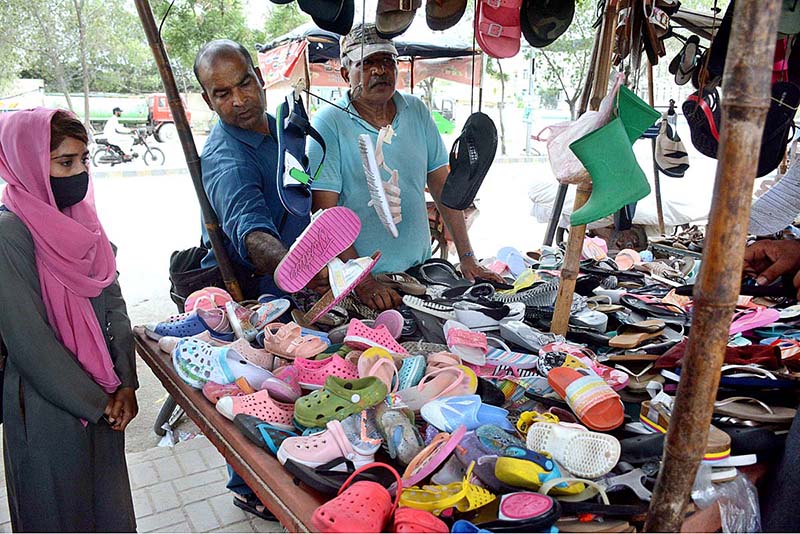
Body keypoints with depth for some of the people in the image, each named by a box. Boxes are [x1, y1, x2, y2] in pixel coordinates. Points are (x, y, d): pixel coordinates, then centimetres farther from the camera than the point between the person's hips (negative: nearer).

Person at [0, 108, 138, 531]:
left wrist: (125, 382, -5)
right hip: (50, 404, -6)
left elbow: (112, 300, 3)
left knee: (110, 498, 21)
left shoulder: (80, 218, 2)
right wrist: (95, 403, -13)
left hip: (104, 394, 6)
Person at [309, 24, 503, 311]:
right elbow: (325, 211, -12)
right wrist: (362, 281, -20)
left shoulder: (417, 111, 8)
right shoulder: (328, 123, -7)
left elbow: (443, 185, 8)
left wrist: (467, 257, 3)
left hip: (421, 268, 4)